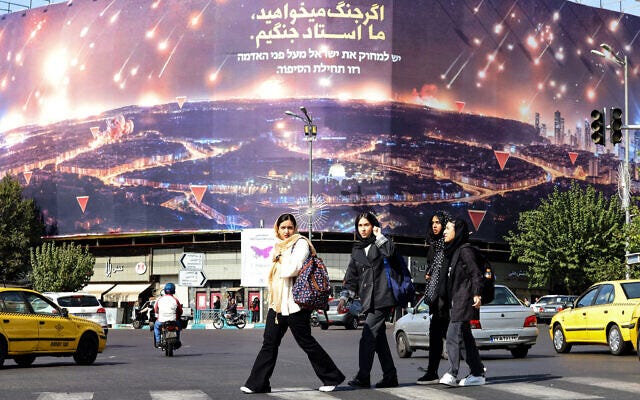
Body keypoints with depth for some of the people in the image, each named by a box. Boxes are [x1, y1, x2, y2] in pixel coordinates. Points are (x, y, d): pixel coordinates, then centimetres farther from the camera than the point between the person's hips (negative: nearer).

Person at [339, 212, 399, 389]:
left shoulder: (379, 244, 3)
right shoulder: (357, 250, 20)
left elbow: (390, 251, -22)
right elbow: (351, 277, 20)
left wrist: (379, 235, -8)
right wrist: (344, 297, 10)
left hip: (382, 299, -7)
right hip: (368, 301, 7)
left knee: (368, 337, -13)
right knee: (379, 339, 7)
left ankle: (363, 377, -14)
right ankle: (390, 377, 12)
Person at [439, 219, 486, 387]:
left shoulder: (465, 251, -9)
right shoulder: (452, 251, 19)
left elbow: (476, 273, -15)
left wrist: (477, 294, -23)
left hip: (464, 299, -10)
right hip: (456, 300, 10)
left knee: (453, 336, -17)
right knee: (465, 338, 10)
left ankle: (452, 373, -22)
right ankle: (478, 373, 14)